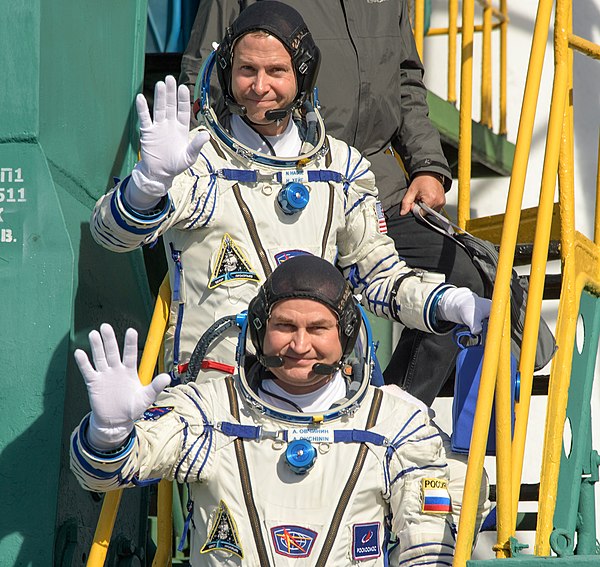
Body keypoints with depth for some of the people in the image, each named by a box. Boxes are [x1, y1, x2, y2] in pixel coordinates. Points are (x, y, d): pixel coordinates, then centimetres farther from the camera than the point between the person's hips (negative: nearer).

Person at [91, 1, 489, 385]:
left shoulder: (341, 166, 15)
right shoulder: (196, 160, 2)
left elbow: (378, 273, 21)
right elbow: (112, 232, -13)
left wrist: (452, 304, 2)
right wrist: (151, 179, -35)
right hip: (215, 372, -4)